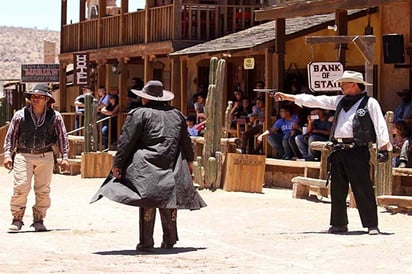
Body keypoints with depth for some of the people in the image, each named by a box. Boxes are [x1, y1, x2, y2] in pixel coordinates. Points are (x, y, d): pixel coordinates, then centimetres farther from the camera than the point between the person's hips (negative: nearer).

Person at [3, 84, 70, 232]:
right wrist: (7, 154, 2)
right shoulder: (20, 115, 3)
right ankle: (17, 219, -2)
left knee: (43, 190, 2)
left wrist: (64, 157, 5)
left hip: (45, 157, 1)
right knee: (20, 188, -10)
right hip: (23, 155, -1)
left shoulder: (55, 116, 3)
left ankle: (39, 220, 14)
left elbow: (62, 137, 9)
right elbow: (10, 136, 9)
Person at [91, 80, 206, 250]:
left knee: (147, 202, -3)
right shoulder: (176, 114, 14)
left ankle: (146, 242, -5)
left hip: (147, 168, -5)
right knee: (168, 202, 12)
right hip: (173, 169, 5)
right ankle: (169, 241, 17)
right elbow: (186, 141, 23)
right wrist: (189, 160, 35)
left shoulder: (139, 114, -2)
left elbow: (126, 142, -5)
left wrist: (117, 164, -2)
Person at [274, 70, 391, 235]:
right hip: (339, 150, 7)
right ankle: (339, 224, 16)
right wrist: (288, 97, 15)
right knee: (337, 190, 8)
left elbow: (380, 126, -4)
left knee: (363, 189, -9)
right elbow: (315, 101, 18)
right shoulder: (341, 101, 18)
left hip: (357, 151, -7)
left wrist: (383, 149, -13)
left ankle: (372, 225, -6)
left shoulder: (370, 103, 1)